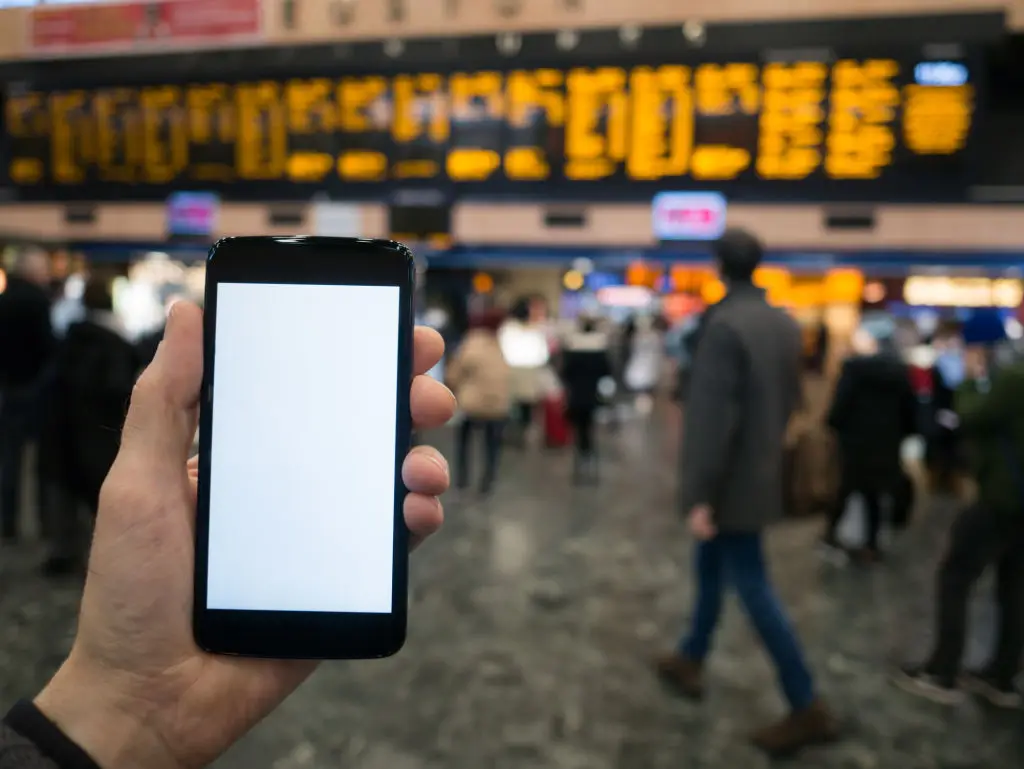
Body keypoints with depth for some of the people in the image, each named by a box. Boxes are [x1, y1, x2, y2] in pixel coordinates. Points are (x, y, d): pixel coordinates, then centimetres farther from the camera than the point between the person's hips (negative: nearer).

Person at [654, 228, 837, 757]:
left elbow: (711, 417, -24)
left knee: (753, 586, 1)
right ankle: (690, 660, 37)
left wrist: (699, 494, -21)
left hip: (731, 481, -9)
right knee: (711, 566, 21)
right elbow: (791, 398, 13)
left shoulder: (725, 325, -21)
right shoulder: (784, 323, 5)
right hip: (762, 472, 9)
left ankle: (808, 709, 11)